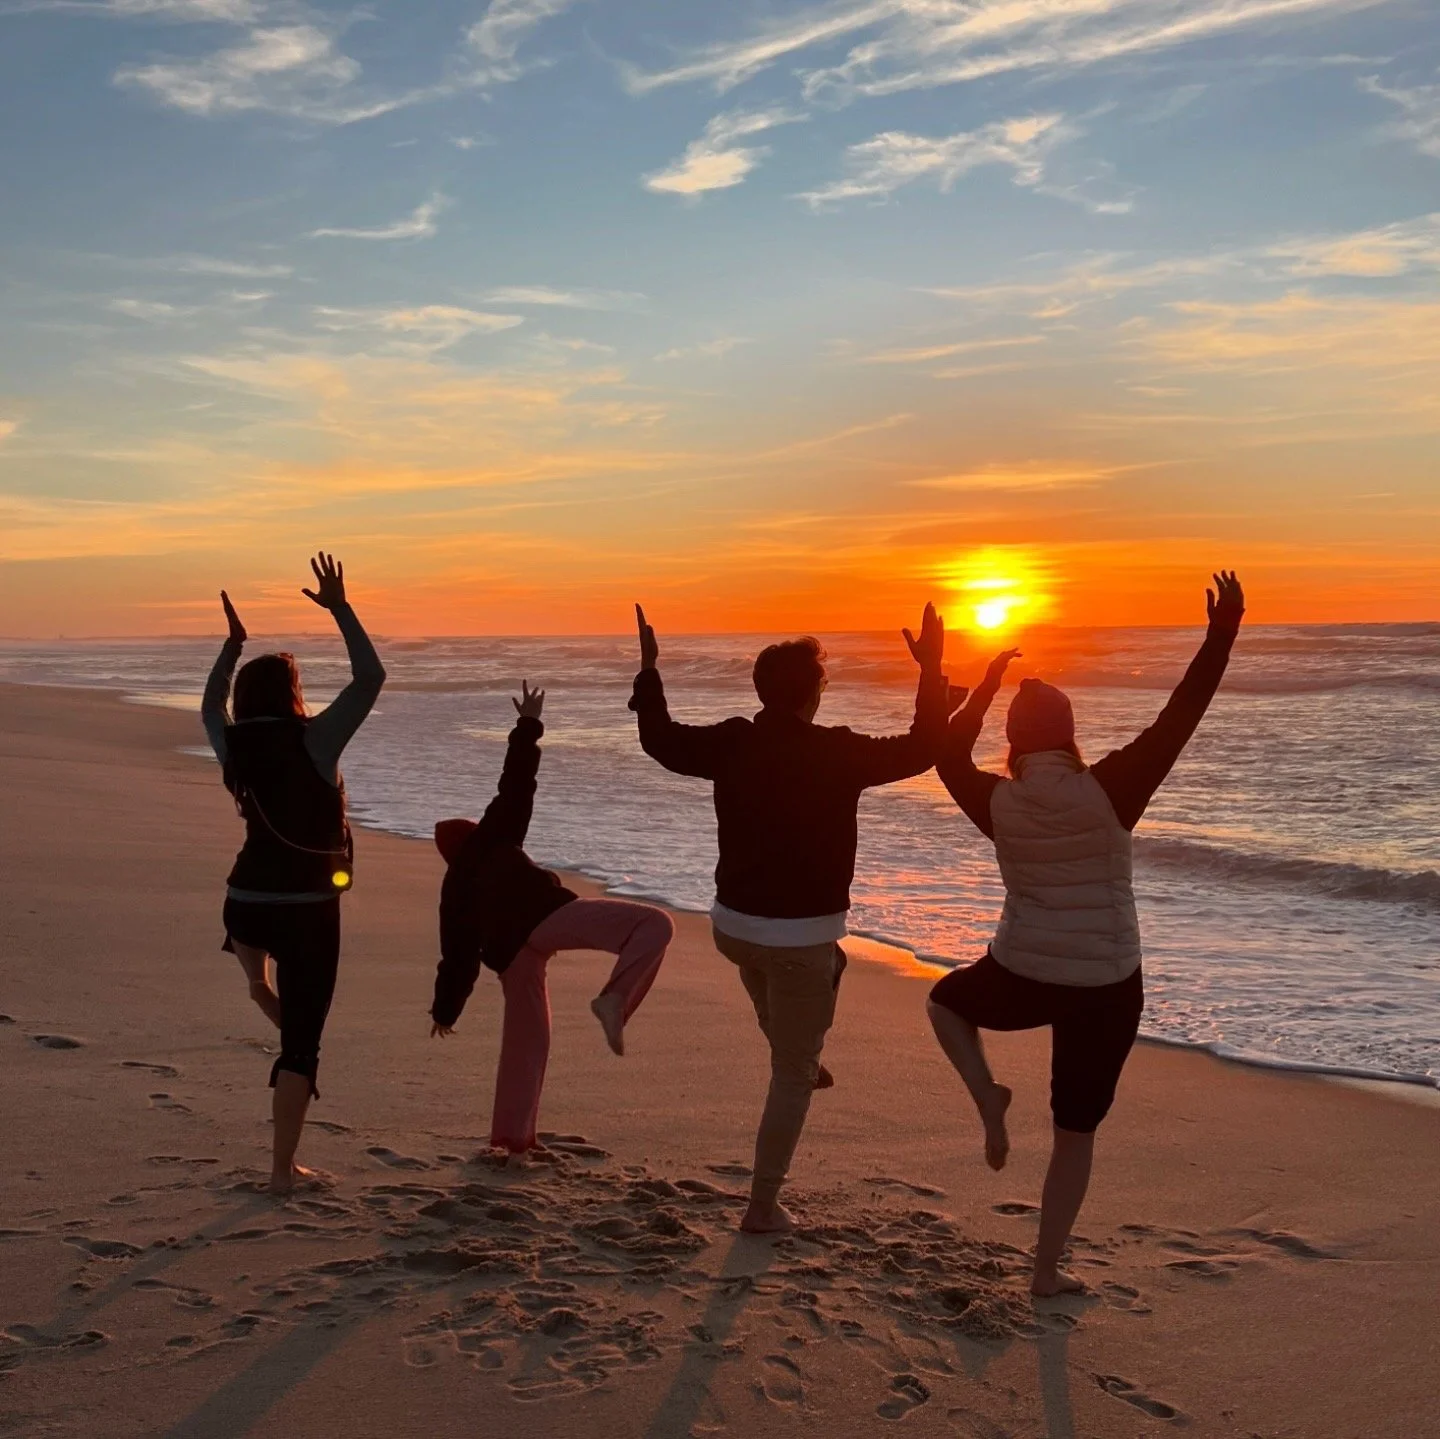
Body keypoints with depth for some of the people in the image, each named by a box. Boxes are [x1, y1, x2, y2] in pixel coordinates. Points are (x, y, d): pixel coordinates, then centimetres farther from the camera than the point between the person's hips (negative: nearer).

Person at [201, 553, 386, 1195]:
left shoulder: (232, 746, 1)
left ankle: (259, 982, 34)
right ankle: (283, 1168, 5)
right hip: (309, 909, -4)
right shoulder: (314, 741, -13)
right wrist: (340, 609, -3)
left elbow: (211, 704, 24)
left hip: (247, 901, 5)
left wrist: (233, 644, 28)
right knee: (301, 1042, 3)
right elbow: (370, 678, -8)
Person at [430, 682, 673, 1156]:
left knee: (525, 1037, 22)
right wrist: (528, 726, 16)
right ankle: (614, 999, -31)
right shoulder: (489, 841, 21)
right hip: (544, 916, -6)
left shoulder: (454, 888, 30)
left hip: (507, 948, 6)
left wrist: (445, 1010, 36)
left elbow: (458, 956, 27)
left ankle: (510, 1135, 23)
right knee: (655, 924, -11)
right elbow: (514, 788, 11)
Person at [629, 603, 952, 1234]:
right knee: (793, 1075, 8)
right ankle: (764, 1206, 11)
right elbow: (921, 749, -8)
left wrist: (649, 670, 22)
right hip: (800, 935, -5)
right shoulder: (837, 753, -15)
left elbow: (661, 741, 13)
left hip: (732, 924, 5)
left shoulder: (730, 743, -3)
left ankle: (801, 1058, 49)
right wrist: (931, 671, -1)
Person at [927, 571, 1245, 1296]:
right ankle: (1047, 1270, 22)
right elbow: (1178, 722, -13)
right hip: (1107, 988, -1)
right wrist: (1221, 636, -9)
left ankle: (987, 1097, 12)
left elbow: (949, 755, 11)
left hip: (1022, 978, 1)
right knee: (1076, 1131, 15)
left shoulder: (996, 802, -8)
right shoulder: (1109, 791, -15)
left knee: (947, 999, 35)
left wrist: (987, 683, 14)